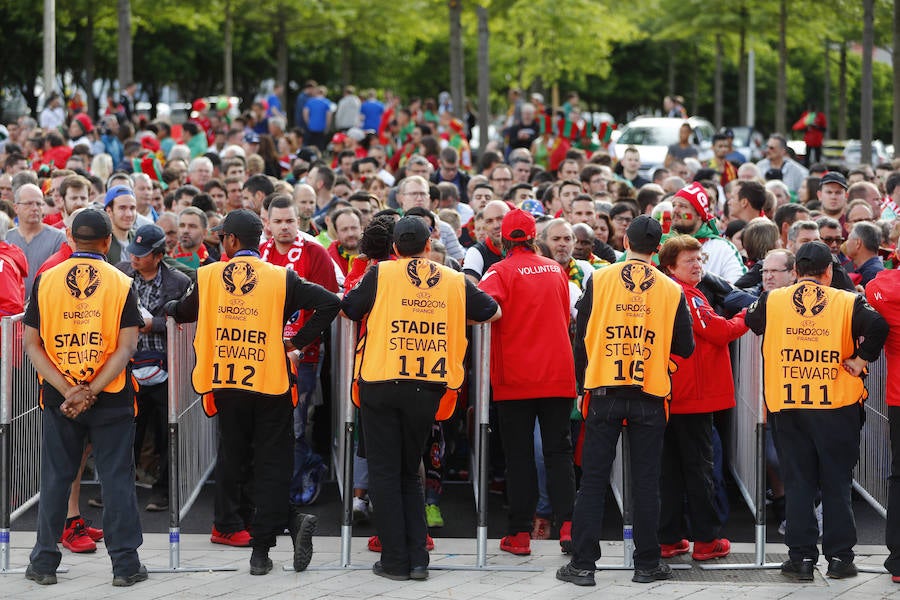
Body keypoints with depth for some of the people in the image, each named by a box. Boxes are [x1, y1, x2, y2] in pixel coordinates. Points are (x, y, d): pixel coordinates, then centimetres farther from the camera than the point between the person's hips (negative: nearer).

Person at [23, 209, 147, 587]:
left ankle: (44, 563, 15)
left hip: (58, 399, 1)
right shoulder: (121, 284, -4)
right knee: (117, 478, 5)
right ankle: (125, 564, 7)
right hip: (112, 400, -1)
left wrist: (67, 391, -11)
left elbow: (32, 345, -4)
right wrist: (92, 392, -14)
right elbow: (126, 347, -11)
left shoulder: (45, 281, -1)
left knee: (55, 479, 10)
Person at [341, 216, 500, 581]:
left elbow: (347, 310, 7)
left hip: (381, 384, -2)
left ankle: (396, 560, 3)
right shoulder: (455, 281, 6)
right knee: (409, 472, 16)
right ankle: (418, 559, 8)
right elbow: (493, 312, 19)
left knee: (385, 473, 5)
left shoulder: (380, 274, -1)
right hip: (427, 387, 3)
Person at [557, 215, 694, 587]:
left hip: (604, 392, 0)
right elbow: (684, 348, 4)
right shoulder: (672, 291, -1)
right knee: (646, 482, 6)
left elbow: (582, 337, 2)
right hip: (650, 395, 0)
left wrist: (583, 382, 14)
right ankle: (647, 564, 9)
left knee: (593, 479, 3)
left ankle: (583, 564, 2)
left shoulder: (598, 281, -2)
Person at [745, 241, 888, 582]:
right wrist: (861, 359, -7)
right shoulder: (847, 303, -5)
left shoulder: (772, 301, 0)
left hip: (788, 406, 1)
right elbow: (877, 326, -18)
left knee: (798, 483, 8)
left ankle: (801, 557, 7)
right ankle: (839, 557, 9)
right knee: (837, 483, 8)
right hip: (837, 404, -1)